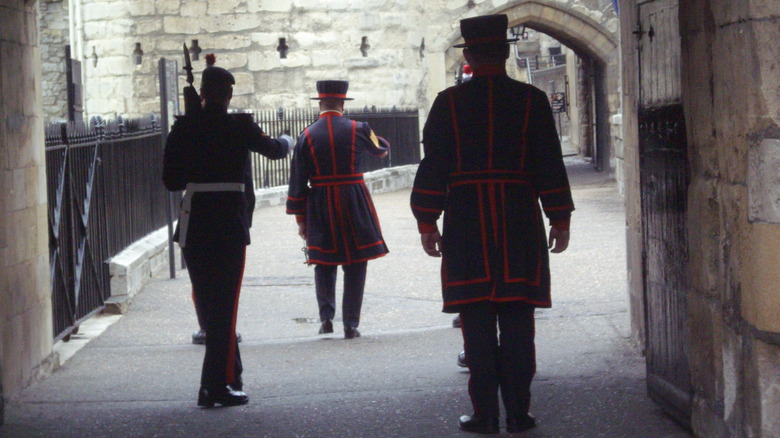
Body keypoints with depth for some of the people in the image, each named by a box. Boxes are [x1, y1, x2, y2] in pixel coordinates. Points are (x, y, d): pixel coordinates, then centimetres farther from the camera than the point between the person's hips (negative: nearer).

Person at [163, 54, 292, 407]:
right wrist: (286, 143, 38)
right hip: (231, 221, -3)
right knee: (224, 305, 2)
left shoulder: (184, 128, 0)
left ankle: (230, 375, 24)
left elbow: (171, 180, 1)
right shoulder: (239, 126, -5)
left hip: (194, 222, 3)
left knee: (209, 302, 14)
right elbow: (272, 149, 15)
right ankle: (218, 384, -1)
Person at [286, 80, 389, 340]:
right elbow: (381, 149, 16)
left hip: (320, 206, 1)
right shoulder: (358, 130, -5)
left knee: (324, 264, 15)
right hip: (354, 204, -1)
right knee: (355, 265, 6)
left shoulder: (307, 136, -2)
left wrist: (300, 219, 7)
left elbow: (298, 182, -1)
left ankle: (326, 316, 3)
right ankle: (350, 325, 5)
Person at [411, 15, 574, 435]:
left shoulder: (449, 102, 0)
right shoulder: (532, 100, 1)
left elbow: (433, 166, -1)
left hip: (467, 227, -1)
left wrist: (427, 223, 5)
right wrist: (560, 220, 7)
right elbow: (550, 165, 1)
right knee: (517, 322, 5)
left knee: (478, 322, 3)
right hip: (521, 226, 1)